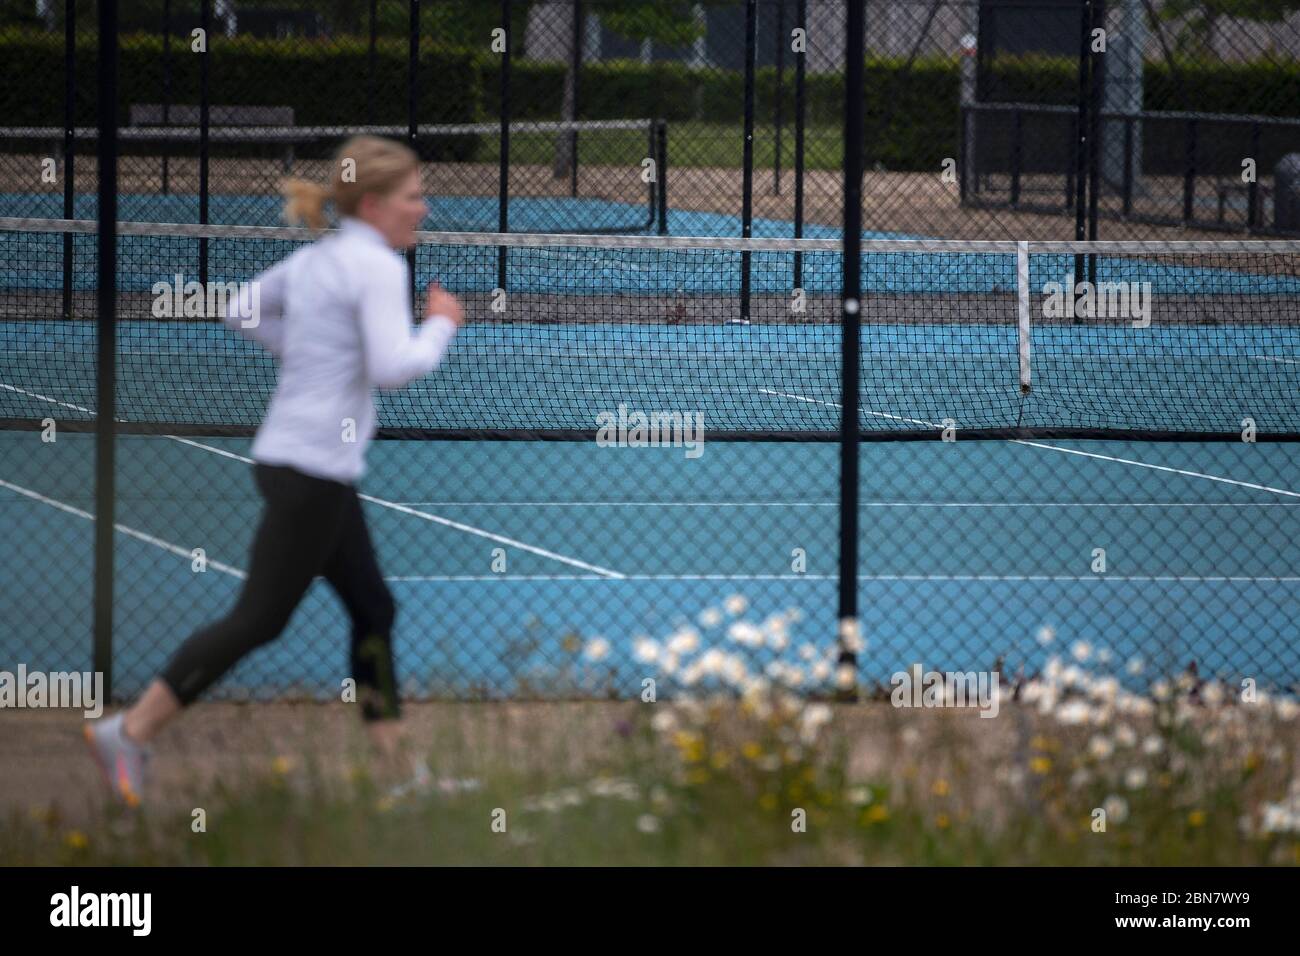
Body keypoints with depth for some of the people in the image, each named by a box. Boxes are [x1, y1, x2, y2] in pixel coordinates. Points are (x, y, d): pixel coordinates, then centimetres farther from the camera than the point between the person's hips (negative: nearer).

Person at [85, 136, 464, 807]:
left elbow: (240, 313, 23)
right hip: (314, 467, -10)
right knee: (259, 620, -5)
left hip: (287, 451, 10)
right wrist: (441, 325, -7)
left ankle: (389, 753, 19)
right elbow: (394, 367, -24)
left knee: (373, 609, 15)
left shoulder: (312, 260, 12)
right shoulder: (377, 266, -14)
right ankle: (130, 733, -4)